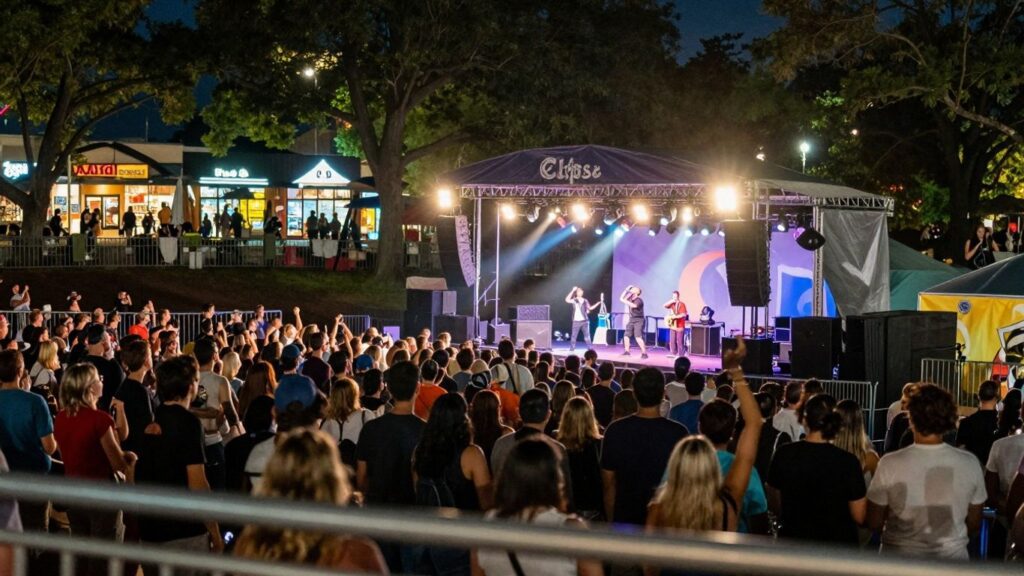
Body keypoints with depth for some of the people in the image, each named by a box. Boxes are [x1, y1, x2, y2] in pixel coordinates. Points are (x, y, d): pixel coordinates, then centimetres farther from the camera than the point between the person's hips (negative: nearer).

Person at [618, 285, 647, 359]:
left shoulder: (639, 300, -16)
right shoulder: (630, 299, 8)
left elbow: (633, 305, -33)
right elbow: (621, 298, 13)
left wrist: (625, 301, -28)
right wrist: (626, 291, 5)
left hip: (638, 320, -9)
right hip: (631, 320, 9)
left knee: (638, 337, -18)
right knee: (626, 335, 10)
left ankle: (644, 353, -17)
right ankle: (626, 351, 23)